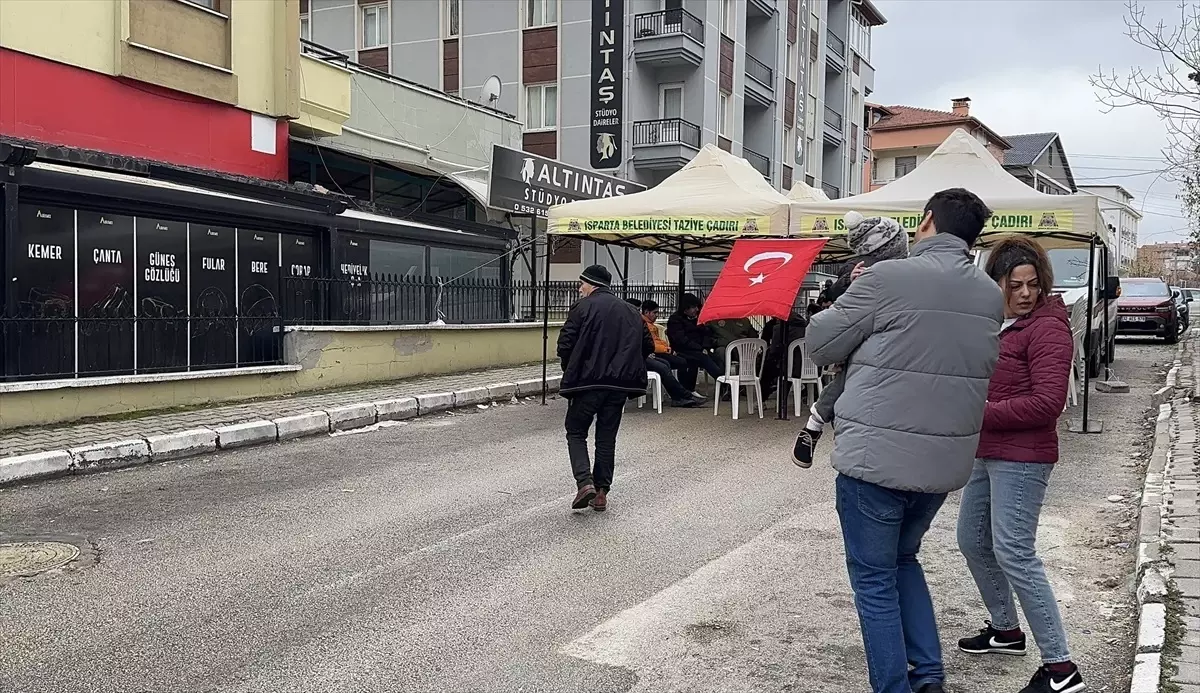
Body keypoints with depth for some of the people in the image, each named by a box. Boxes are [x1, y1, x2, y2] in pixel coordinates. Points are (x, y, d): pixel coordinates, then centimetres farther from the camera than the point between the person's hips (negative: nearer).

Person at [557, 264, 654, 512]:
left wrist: (571, 371, 5)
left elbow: (565, 346, -11)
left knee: (576, 432, 9)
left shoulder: (583, 308, -6)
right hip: (620, 383, 5)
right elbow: (647, 346, 12)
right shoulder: (631, 311, 12)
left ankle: (584, 482, -9)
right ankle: (601, 493, 12)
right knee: (607, 437, 12)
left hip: (588, 381, -4)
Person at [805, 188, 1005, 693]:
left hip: (876, 460, -6)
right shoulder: (991, 296, 5)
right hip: (946, 462, 6)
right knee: (902, 559, 26)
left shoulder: (886, 280, -14)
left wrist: (850, 299, 12)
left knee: (874, 579, 8)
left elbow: (819, 346, -6)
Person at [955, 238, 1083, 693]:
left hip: (1021, 458, -9)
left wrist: (981, 414, -18)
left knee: (1013, 553, -11)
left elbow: (1047, 402, -20)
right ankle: (1005, 630, 36)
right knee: (972, 540, 17)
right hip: (987, 453, 9)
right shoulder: (995, 323, 12)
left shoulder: (1047, 327, -13)